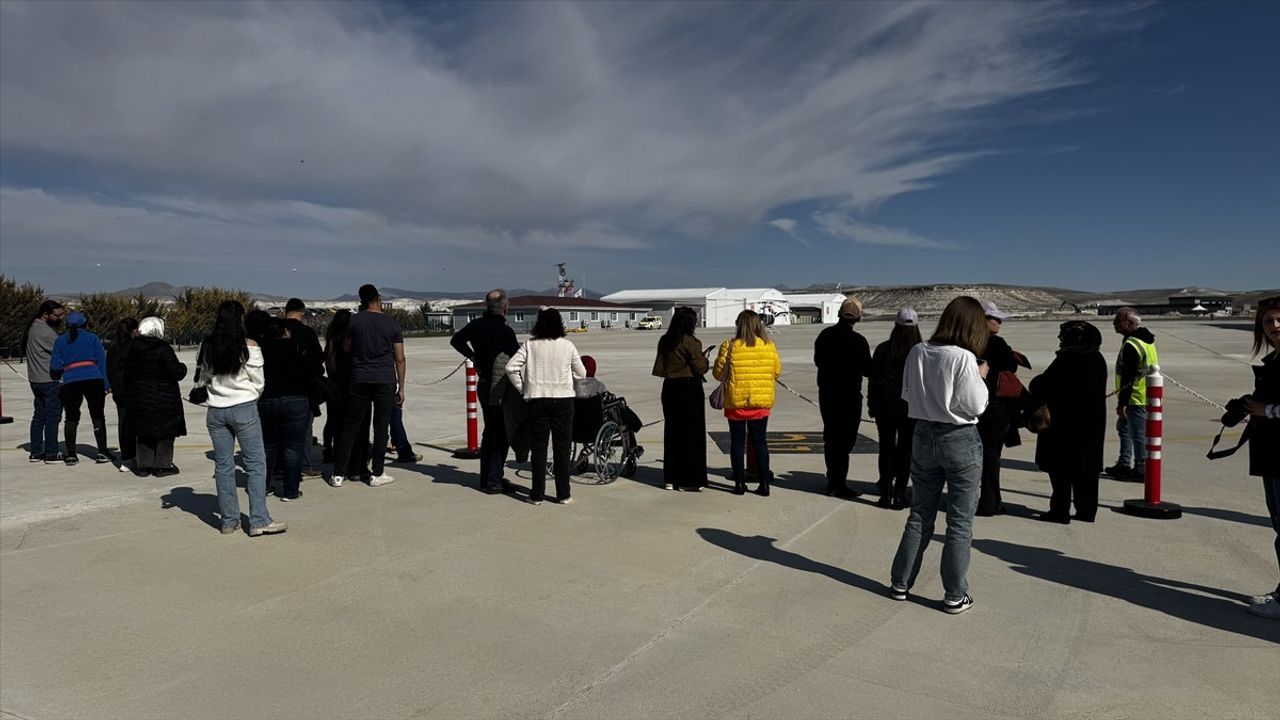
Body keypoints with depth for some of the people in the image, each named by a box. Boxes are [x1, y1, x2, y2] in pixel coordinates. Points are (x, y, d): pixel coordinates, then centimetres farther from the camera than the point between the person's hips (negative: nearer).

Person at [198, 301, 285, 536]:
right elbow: (259, 383, -2)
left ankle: (229, 520, 15)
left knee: (223, 464, 10)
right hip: (244, 409, -5)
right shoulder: (249, 347, -10)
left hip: (215, 411, 5)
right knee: (256, 464, 0)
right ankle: (259, 521, -3)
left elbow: (202, 380, 11)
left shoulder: (208, 347, 2)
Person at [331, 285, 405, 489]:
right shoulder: (392, 323, 0)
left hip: (359, 381, 1)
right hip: (385, 382, -1)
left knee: (350, 427, 8)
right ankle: (377, 474, 9)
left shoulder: (356, 320, 0)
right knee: (381, 428, 5)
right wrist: (401, 387, 7)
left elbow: (347, 348, 13)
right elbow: (399, 359, 1)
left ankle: (338, 474, 11)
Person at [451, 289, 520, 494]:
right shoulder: (505, 331, -19)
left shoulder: (477, 325, 2)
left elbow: (456, 340, 16)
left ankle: (486, 478, 25)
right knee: (500, 435, 0)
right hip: (500, 389, -7)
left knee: (489, 432, 18)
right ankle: (494, 482, 2)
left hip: (483, 386, 7)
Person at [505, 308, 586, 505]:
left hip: (537, 399, 0)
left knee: (538, 447, 7)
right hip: (563, 400, 0)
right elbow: (581, 374, 7)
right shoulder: (567, 346, -1)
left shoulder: (530, 345, -2)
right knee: (562, 447, 7)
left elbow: (511, 367, -7)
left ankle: (537, 494, 10)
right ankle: (563, 494, 11)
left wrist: (522, 388, 5)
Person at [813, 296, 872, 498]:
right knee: (844, 441, 0)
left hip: (826, 394, 6)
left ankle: (833, 483, 22)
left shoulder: (825, 335, 2)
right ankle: (839, 485, 1)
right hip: (849, 396, -6)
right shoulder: (858, 341, -17)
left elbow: (817, 360, 14)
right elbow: (867, 370, -11)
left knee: (830, 438, 14)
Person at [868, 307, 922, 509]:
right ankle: (899, 494, 7)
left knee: (886, 448, 8)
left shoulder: (883, 349, -4)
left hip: (885, 405, 1)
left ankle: (886, 493, 9)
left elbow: (873, 379, 0)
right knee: (905, 450, 6)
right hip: (911, 407, 0)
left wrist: (872, 404, 8)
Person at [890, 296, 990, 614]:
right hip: (960, 440, -5)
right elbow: (976, 405, -13)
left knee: (920, 515, 16)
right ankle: (955, 595, 12)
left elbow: (907, 394, 9)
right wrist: (981, 377, 1)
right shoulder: (964, 358, -17)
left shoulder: (917, 352, -1)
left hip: (924, 435, 5)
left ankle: (901, 583, 23)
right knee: (960, 522, 6)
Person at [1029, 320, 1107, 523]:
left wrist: (1036, 383, 7)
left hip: (1065, 424, -7)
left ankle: (1060, 511, 1)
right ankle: (1087, 510, 19)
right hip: (1092, 422, 7)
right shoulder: (1098, 359, 7)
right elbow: (1099, 391, 16)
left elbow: (1043, 385, -15)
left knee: (1061, 468, 0)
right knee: (1087, 468, 13)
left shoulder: (1066, 359, -16)